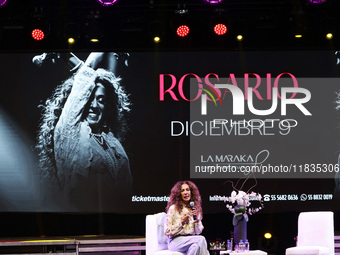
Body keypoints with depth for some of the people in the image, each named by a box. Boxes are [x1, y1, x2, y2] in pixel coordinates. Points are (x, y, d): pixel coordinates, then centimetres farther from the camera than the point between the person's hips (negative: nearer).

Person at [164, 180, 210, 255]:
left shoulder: (196, 209, 13)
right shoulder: (173, 209, -1)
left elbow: (198, 232, 14)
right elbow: (167, 232, -4)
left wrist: (197, 219, -4)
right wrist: (182, 222, -12)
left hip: (192, 240, 4)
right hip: (176, 241, -4)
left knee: (196, 246, -35)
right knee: (201, 239, -31)